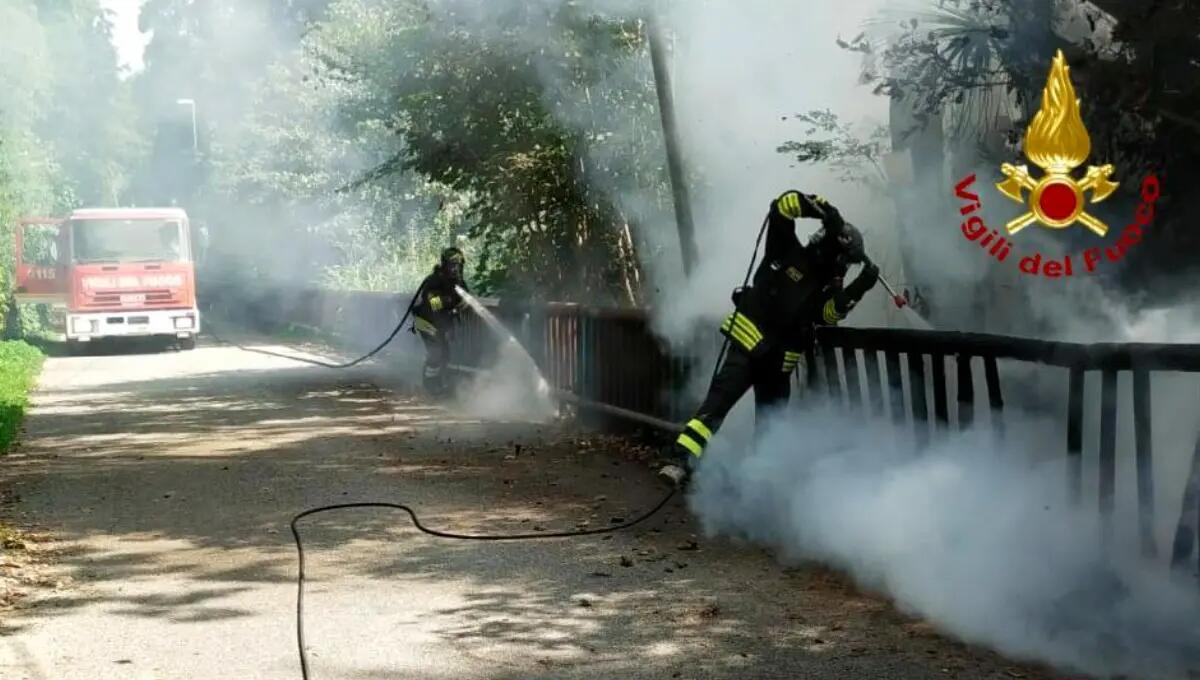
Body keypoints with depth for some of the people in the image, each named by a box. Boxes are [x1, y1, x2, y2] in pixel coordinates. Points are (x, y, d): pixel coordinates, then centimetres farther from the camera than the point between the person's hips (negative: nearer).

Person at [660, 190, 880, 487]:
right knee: (717, 403, -21)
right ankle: (679, 462, -29)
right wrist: (822, 209, -25)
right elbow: (782, 207, -12)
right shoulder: (790, 254, -2)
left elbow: (829, 313, -8)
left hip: (779, 361, 7)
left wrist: (858, 289, -21)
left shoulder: (826, 285, 13)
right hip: (749, 344, -7)